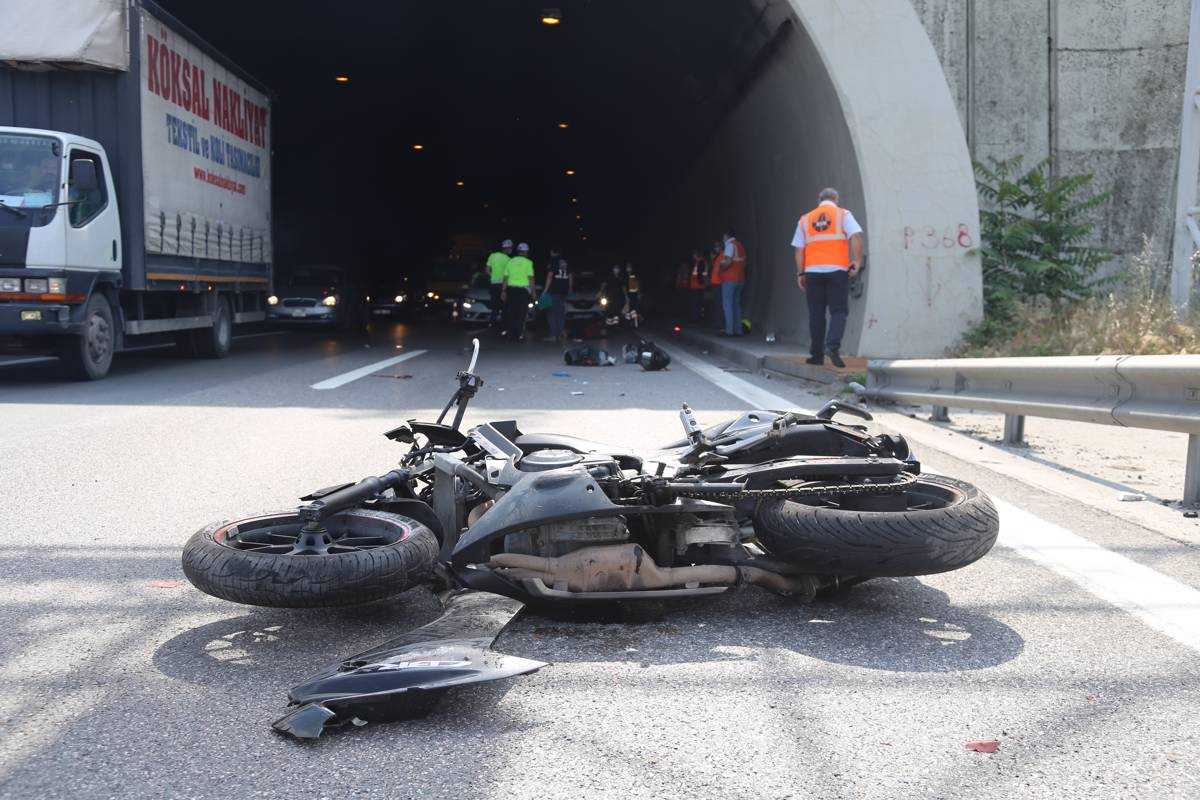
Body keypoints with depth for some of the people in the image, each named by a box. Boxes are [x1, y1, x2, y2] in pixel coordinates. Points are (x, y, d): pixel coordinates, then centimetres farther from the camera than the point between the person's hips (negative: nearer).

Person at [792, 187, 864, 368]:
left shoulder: (805, 219, 14)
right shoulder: (843, 214, 6)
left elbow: (799, 249, 9)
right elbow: (856, 236, -9)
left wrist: (800, 273, 12)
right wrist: (857, 261, -7)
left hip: (813, 271, 2)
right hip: (837, 270, -2)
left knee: (816, 313, 8)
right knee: (839, 311, 1)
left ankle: (817, 354, 10)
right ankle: (833, 345, -20)